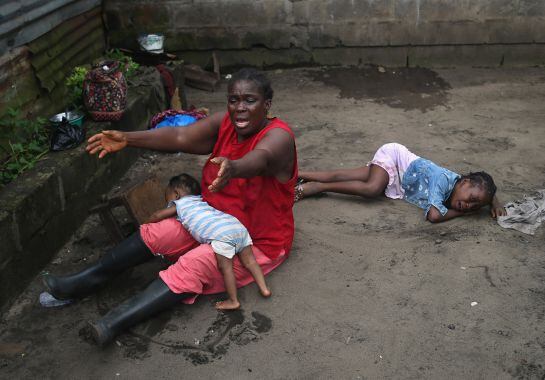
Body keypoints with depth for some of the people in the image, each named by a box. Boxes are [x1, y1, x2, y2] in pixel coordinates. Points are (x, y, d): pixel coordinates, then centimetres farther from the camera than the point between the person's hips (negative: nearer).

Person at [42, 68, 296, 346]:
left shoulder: (278, 136, -24)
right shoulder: (223, 124, -5)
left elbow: (259, 158, -47)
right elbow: (180, 137, -19)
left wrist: (233, 168, -70)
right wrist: (127, 139, -32)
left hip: (258, 241, -6)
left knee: (193, 264, -28)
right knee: (154, 234, -6)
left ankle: (115, 322, -33)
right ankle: (82, 282, 4)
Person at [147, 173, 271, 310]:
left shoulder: (180, 204, 18)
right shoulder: (201, 202, 35)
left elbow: (157, 216, 24)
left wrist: (147, 224, 43)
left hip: (220, 234, -7)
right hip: (238, 226, 7)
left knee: (226, 267, -2)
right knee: (249, 261, 12)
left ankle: (233, 301, 0)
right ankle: (264, 288, 8)